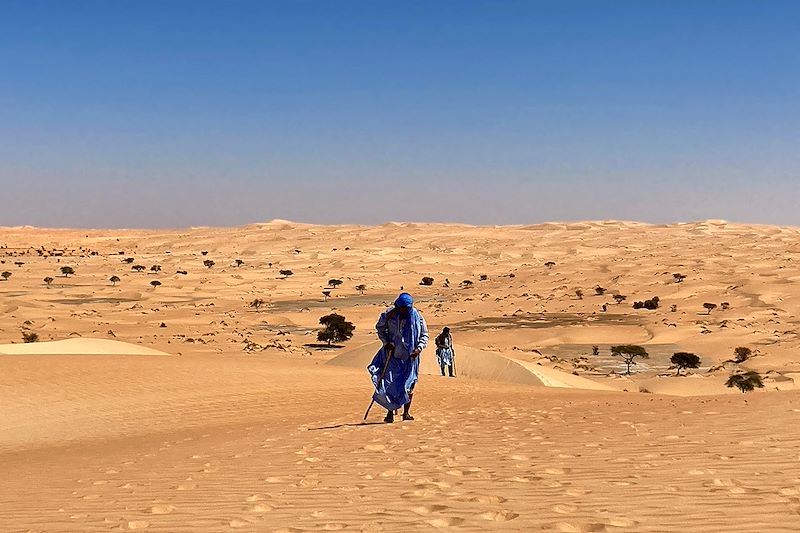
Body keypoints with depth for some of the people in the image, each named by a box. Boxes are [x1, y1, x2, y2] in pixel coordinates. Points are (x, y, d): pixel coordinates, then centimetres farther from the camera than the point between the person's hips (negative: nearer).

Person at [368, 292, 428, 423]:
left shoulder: (417, 317, -7)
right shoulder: (389, 314, -7)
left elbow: (424, 335, 3)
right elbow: (379, 327, 8)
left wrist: (419, 348, -15)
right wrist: (386, 342, -6)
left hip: (410, 357, 0)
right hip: (392, 355, 0)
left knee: (408, 385, 2)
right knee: (390, 384, -3)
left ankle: (406, 413, 13)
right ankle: (390, 412, 5)